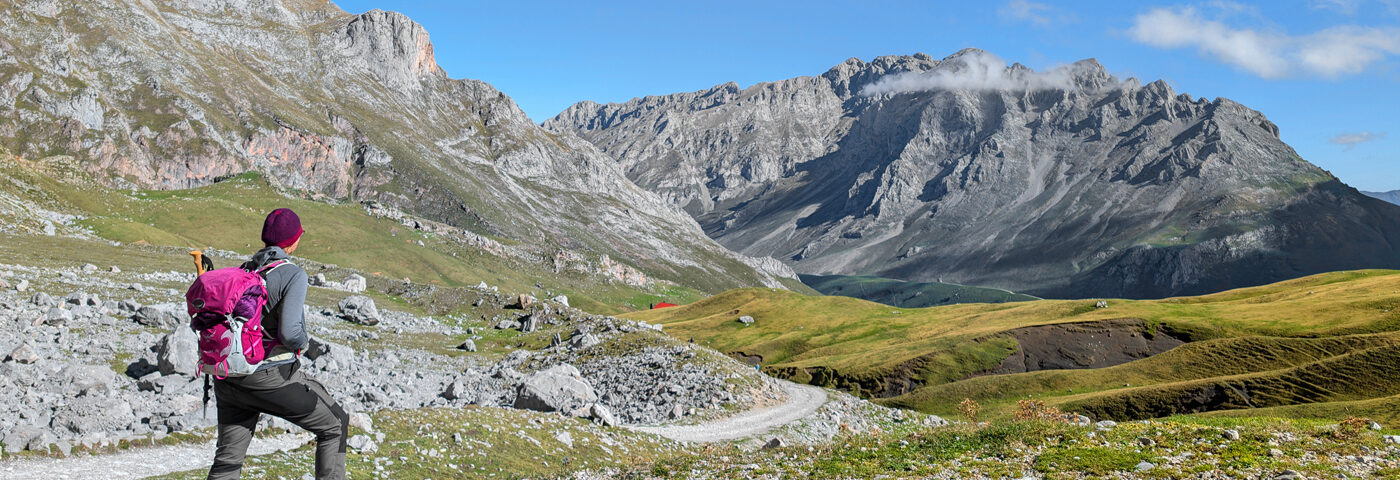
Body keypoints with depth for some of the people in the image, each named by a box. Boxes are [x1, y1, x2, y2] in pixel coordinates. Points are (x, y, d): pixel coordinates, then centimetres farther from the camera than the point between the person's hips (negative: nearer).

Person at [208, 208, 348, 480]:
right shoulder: (293, 275, -13)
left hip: (230, 378, 7)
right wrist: (304, 342, -2)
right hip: (274, 378, -6)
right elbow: (290, 332, -23)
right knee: (334, 425, 14)